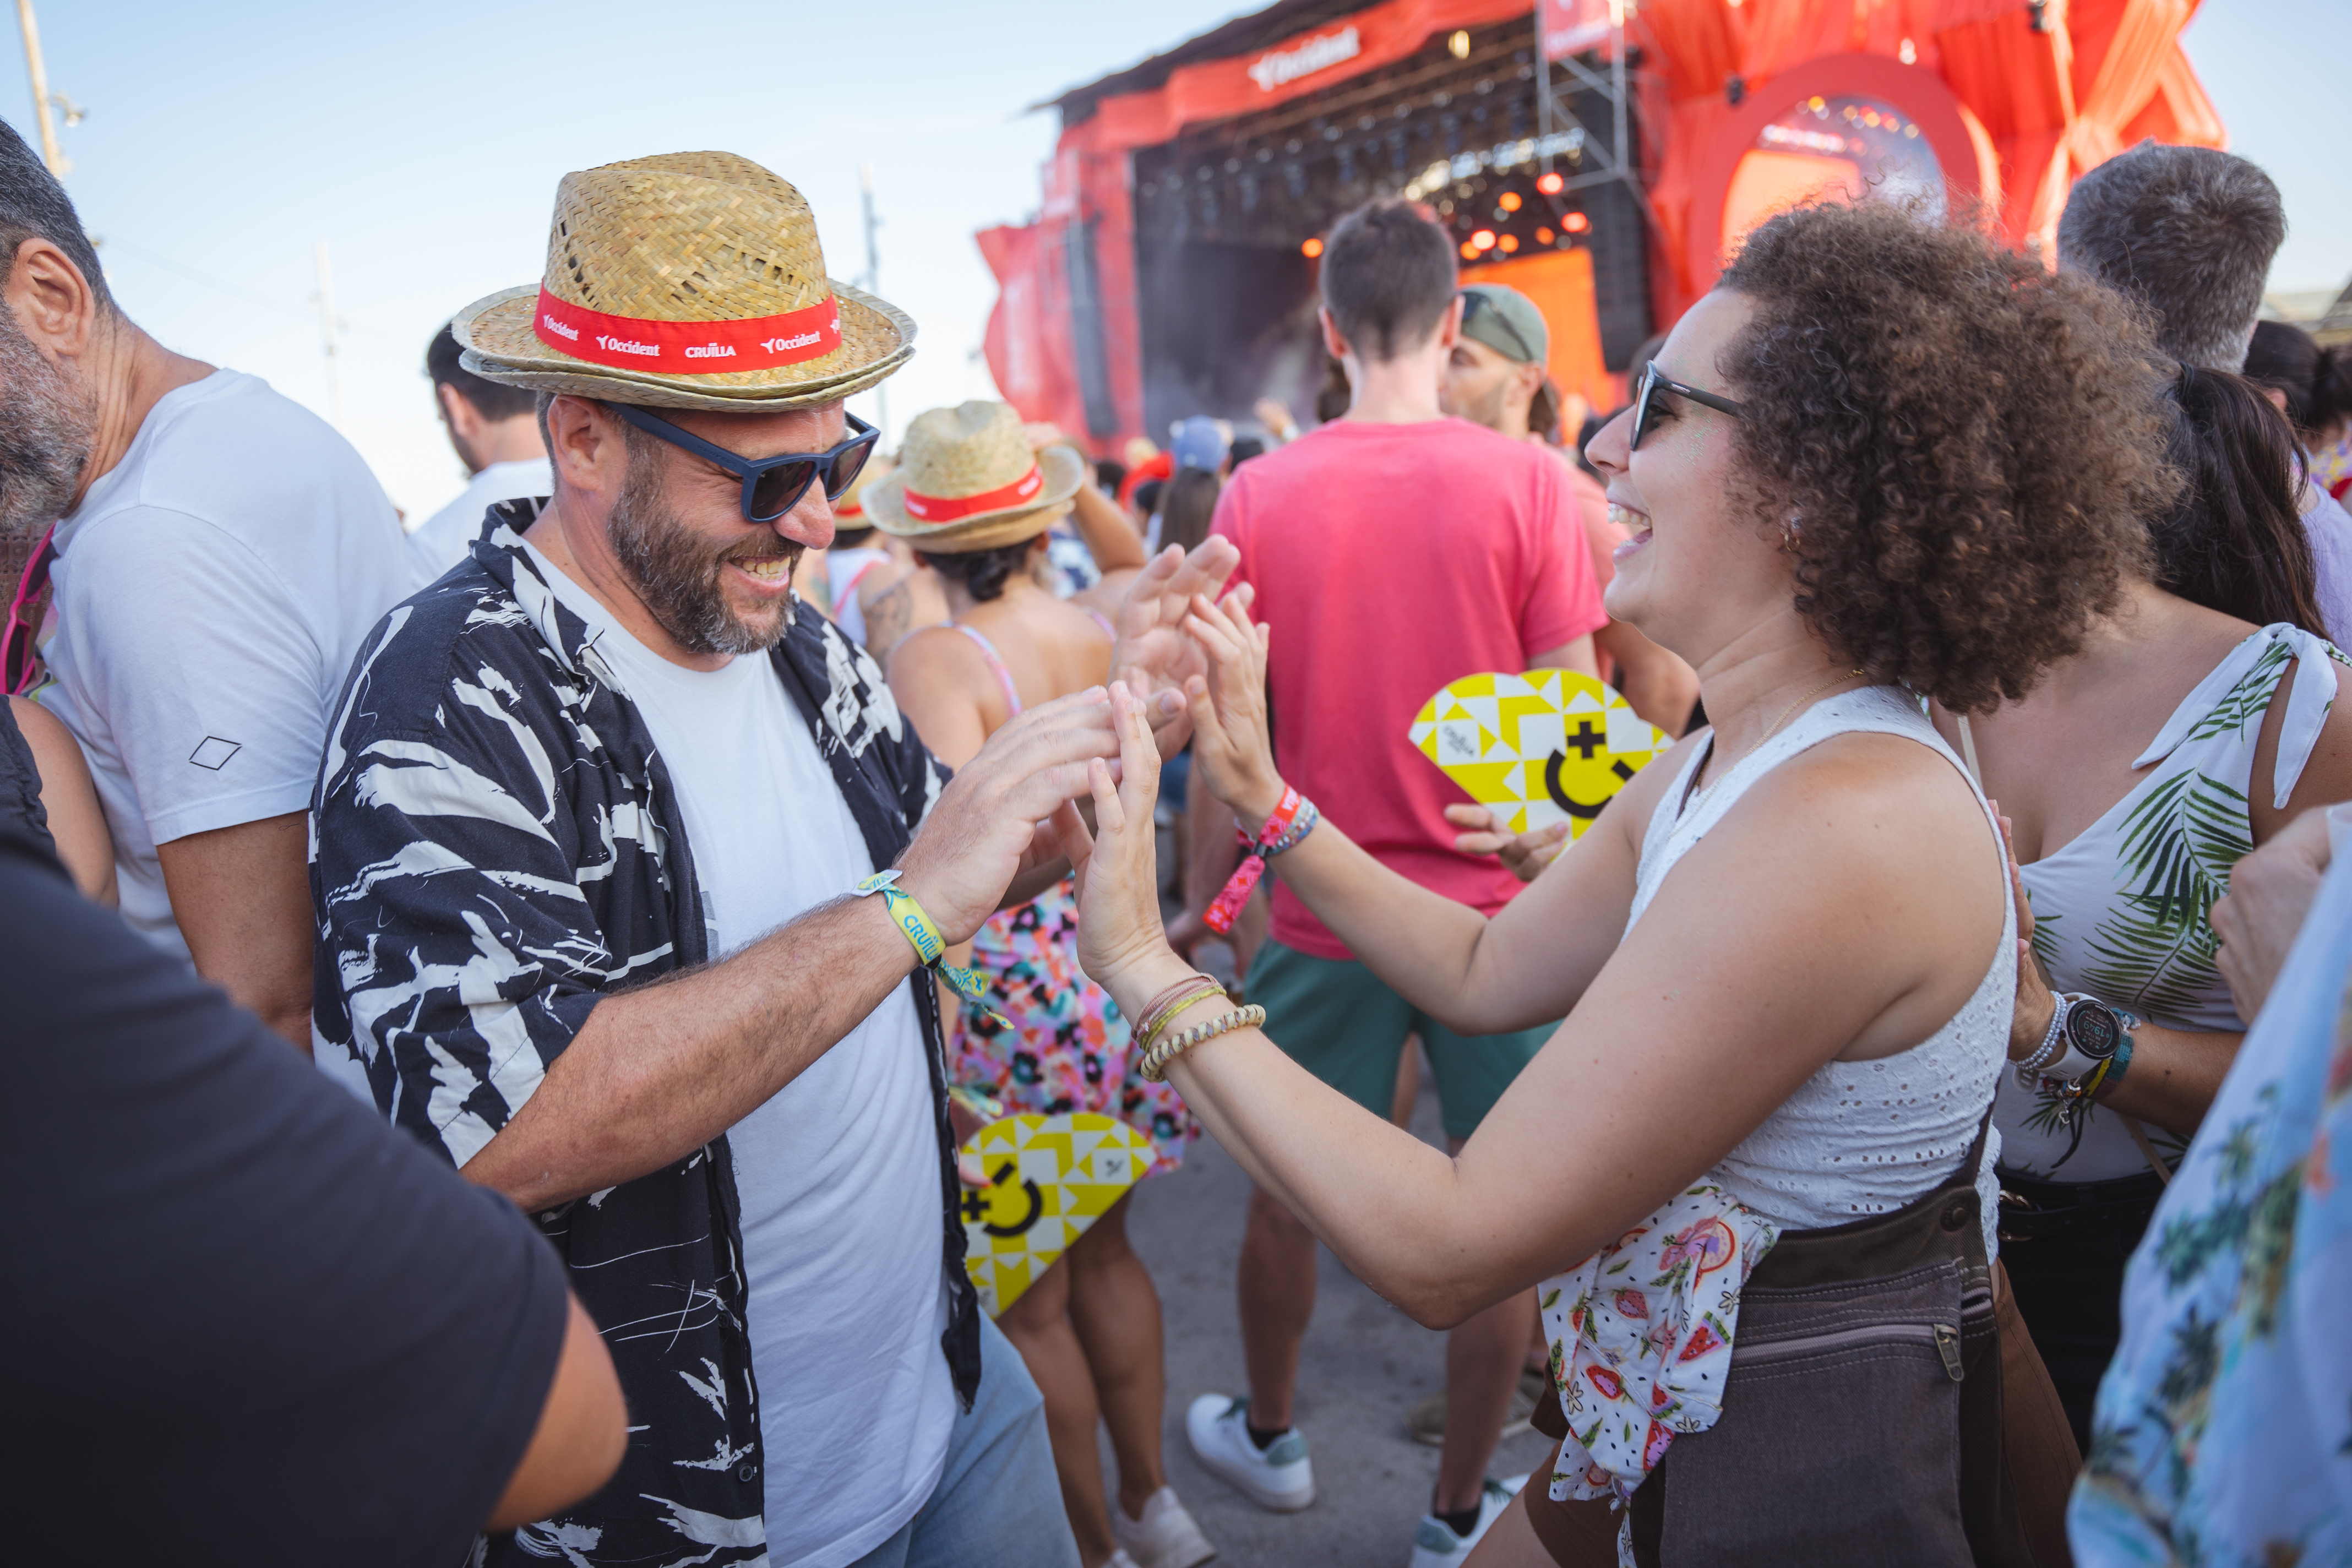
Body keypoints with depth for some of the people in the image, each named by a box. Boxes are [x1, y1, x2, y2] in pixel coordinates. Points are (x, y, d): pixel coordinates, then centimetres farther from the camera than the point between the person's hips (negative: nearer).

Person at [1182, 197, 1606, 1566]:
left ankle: (1270, 1435, 44)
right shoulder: (1526, 480, -8)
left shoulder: (1260, 495, -6)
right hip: (1502, 910, 0)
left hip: (1326, 911, 1)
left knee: (1286, 1196, 21)